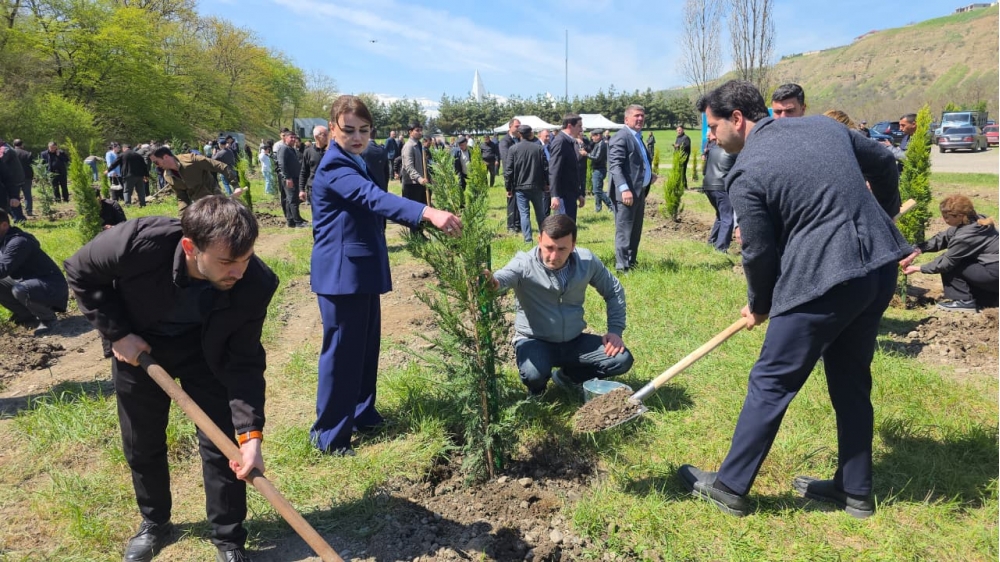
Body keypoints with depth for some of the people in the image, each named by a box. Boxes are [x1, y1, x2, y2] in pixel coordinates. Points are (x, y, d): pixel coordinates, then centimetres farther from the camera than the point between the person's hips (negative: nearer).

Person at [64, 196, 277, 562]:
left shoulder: (255, 285, -33)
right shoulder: (138, 243, -38)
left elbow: (244, 363, -24)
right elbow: (80, 271, -15)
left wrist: (251, 433, -33)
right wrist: (117, 333, -17)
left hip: (207, 353, -1)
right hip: (138, 346, 1)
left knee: (222, 444, -3)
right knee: (141, 445, 14)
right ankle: (154, 523, 41)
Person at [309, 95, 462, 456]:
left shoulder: (356, 162, 15)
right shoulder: (334, 166, -18)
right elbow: (375, 198, -36)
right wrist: (428, 213, -48)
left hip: (362, 270, 10)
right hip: (342, 273, -10)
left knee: (367, 346, 16)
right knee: (342, 351, -3)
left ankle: (361, 414, 32)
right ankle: (328, 434, 10)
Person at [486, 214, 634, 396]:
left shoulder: (587, 261, -9)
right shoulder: (524, 264, -21)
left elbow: (614, 291, 6)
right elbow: (503, 277, -44)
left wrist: (615, 330, -3)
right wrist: (492, 282, -69)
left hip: (574, 341, 4)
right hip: (535, 341, -4)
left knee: (622, 360, -11)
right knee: (533, 374, -35)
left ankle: (567, 376, 13)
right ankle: (537, 387, 6)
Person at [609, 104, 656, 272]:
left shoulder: (638, 137, 19)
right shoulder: (621, 137, -12)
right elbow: (615, 165, -21)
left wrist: (649, 175, 12)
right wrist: (624, 189, -29)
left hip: (639, 191, 10)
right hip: (627, 192, -10)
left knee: (635, 231, 16)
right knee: (624, 231, -5)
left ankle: (631, 262, 26)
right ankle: (622, 266, 1)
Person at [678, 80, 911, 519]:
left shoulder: (745, 173, -10)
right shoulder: (825, 126, 11)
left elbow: (759, 253, -6)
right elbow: (883, 164, 23)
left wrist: (758, 305, 12)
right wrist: (871, 218, 40)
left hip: (822, 283, -8)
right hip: (880, 268, 8)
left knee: (770, 384, 4)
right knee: (852, 381, 20)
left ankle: (730, 487, 15)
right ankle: (855, 491, 32)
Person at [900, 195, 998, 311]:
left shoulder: (965, 236, -25)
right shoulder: (973, 220, 0)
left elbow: (946, 263, -14)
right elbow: (942, 238, 4)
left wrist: (917, 269, -3)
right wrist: (916, 252, -4)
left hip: (994, 274, -9)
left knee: (950, 266, -6)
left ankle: (965, 301, 1)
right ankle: (988, 297, 22)